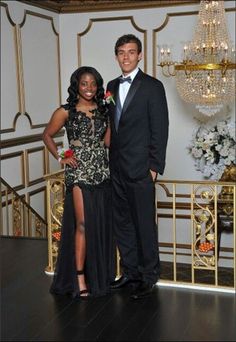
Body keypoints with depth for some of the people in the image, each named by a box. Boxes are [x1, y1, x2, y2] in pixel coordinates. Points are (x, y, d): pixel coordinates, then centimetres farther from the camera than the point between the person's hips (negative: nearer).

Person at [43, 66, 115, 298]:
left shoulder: (102, 110, 9)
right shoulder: (66, 112, -2)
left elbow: (107, 141, 4)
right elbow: (47, 135, 8)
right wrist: (60, 158, -1)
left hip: (102, 172, 4)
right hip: (78, 173, -4)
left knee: (102, 225, 8)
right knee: (83, 224, -7)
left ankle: (100, 275, 21)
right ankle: (80, 278, 1)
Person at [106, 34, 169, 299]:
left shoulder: (152, 86, -4)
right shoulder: (112, 86, 14)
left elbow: (160, 129, -7)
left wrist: (154, 166, -12)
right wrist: (109, 159, 11)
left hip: (140, 168, -6)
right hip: (116, 167, 6)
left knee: (144, 223, 0)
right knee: (122, 222, 12)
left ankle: (149, 276, 14)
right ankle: (130, 271, 25)